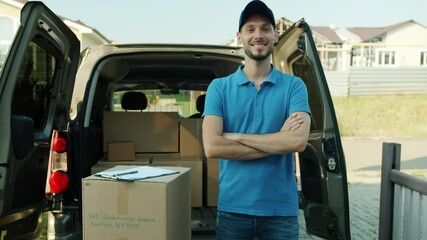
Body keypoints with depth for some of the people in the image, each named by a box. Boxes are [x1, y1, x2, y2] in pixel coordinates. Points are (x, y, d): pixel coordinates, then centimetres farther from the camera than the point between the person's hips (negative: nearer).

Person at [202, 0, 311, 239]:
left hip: (281, 208, 0)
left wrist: (235, 136, -14)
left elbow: (298, 141, -16)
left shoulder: (294, 85, -1)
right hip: (233, 207, 0)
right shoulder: (219, 87, -1)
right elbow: (212, 147, -13)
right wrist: (278, 140, -14)